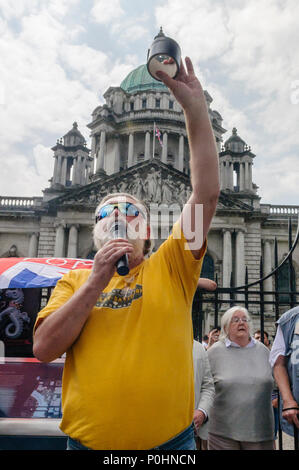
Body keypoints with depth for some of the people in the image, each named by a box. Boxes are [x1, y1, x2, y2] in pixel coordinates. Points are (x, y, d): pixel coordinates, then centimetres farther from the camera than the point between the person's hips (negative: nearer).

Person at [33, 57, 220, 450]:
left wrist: (195, 107, -14)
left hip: (171, 441, 0)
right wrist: (96, 282, -16)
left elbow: (206, 193, -10)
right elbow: (44, 349, -7)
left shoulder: (170, 267, -1)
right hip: (88, 440, 1)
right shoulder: (75, 280, 4)